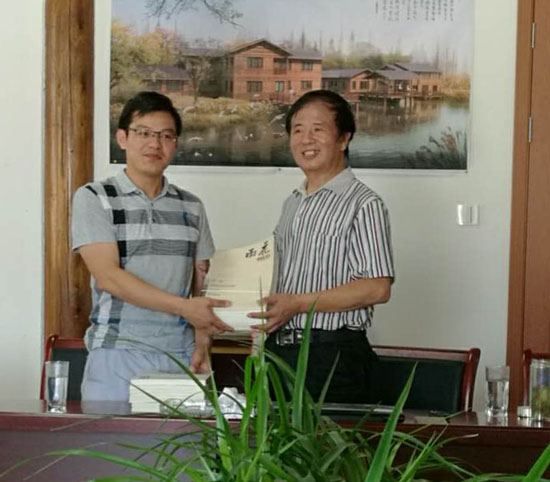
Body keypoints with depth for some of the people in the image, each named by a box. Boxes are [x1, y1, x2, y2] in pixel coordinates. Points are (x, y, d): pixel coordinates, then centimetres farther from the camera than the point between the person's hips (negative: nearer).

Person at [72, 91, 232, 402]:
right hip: (117, 356, -3)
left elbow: (202, 285, 14)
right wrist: (184, 307, -17)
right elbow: (108, 276, -11)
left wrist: (201, 343, -2)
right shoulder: (93, 198, 0)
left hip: (181, 356, 3)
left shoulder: (191, 207, 13)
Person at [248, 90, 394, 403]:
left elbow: (377, 288, -16)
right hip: (279, 349, 7)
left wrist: (299, 303, -19)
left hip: (332, 354, -7)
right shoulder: (294, 203, 17)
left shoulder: (363, 204, -9)